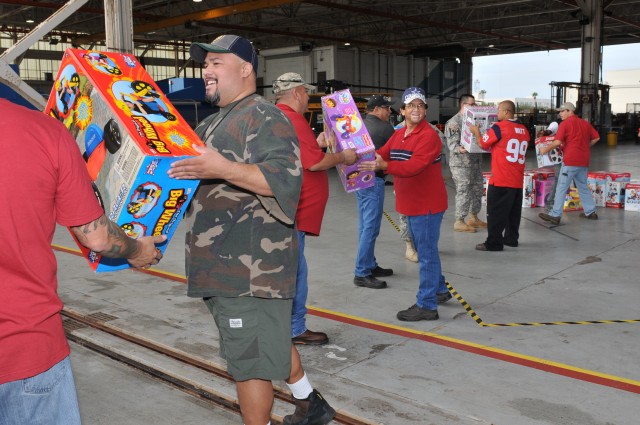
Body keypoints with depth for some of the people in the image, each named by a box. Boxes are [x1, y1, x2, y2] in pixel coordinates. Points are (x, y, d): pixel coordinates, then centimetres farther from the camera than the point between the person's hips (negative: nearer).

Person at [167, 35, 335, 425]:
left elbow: (285, 179, -27)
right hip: (224, 264, 10)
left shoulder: (265, 118, -13)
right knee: (272, 339, 22)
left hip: (250, 267, -10)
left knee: (249, 358, 0)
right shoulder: (213, 123, 18)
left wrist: (223, 168, -37)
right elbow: (195, 173, 30)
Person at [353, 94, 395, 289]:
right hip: (373, 180, -9)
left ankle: (370, 266, 24)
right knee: (371, 228, -6)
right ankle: (362, 273, -5)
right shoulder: (385, 128, -10)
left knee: (365, 227, 14)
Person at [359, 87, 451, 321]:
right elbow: (381, 155, 5)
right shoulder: (398, 135, 12)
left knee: (426, 254, -3)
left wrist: (383, 165, -39)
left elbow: (414, 166, -29)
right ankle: (439, 290, 38)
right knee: (425, 251, 21)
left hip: (427, 204, -9)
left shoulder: (429, 136, -17)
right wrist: (365, 157, -15)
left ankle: (426, 306, 4)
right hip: (412, 204, 9)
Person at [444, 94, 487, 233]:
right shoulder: (454, 122, -10)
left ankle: (473, 218, 26)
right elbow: (452, 143, -18)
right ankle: (459, 222, 1)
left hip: (476, 161, 9)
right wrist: (459, 149, -38)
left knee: (477, 190, 13)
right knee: (463, 192, -7)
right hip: (461, 164, -9)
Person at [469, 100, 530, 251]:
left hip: (501, 180, -6)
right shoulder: (524, 130, 9)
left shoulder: (499, 127, -11)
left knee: (495, 212, -1)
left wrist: (476, 132, 18)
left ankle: (493, 243, 0)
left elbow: (483, 144, 0)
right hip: (518, 180, 7)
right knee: (513, 212, 14)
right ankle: (511, 238, 23)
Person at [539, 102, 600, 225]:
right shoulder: (585, 123, 13)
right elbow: (596, 138, 14)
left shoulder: (565, 123, -7)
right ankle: (591, 212, 22)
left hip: (570, 160, -7)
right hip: (584, 160, 7)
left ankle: (555, 215, -6)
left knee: (561, 188, -4)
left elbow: (558, 142, -15)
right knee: (583, 186, 19)